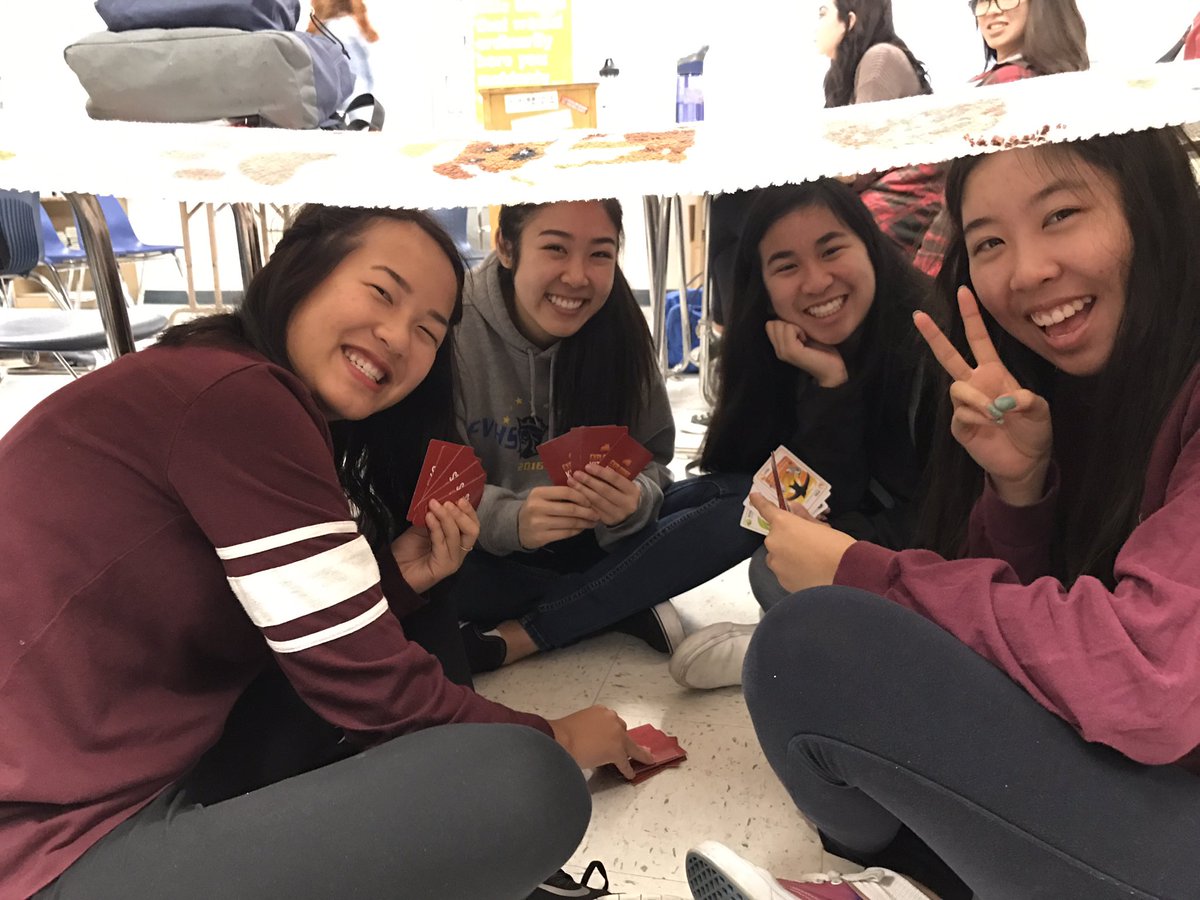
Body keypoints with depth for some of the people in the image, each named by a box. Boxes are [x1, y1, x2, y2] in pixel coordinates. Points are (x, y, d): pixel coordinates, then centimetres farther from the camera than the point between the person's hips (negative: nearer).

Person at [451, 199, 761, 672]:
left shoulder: (618, 330, -8)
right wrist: (511, 520, -37)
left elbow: (650, 460, -6)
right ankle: (628, 604, -17)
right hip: (494, 554, -2)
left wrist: (631, 500, -30)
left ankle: (519, 636, -22)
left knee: (746, 499, -21)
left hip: (597, 539, 3)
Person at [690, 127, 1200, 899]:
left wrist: (862, 574, -16)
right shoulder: (1080, 387, 6)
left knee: (812, 644, -18)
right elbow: (1018, 646, 6)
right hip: (1126, 776, 8)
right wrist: (1018, 485, -13)